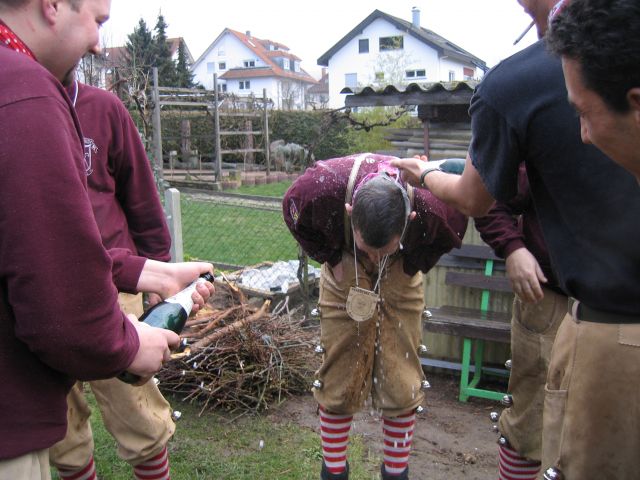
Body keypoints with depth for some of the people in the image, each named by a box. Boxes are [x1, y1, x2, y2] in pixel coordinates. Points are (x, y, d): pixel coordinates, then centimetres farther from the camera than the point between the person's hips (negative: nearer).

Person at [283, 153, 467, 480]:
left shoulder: (434, 204, -36)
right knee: (339, 377, 2)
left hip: (399, 279, 0)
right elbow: (293, 212, -10)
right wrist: (331, 259, -12)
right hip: (345, 275, 0)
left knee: (401, 380, 1)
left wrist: (411, 267, -14)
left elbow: (451, 235, -9)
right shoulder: (322, 186, -37)